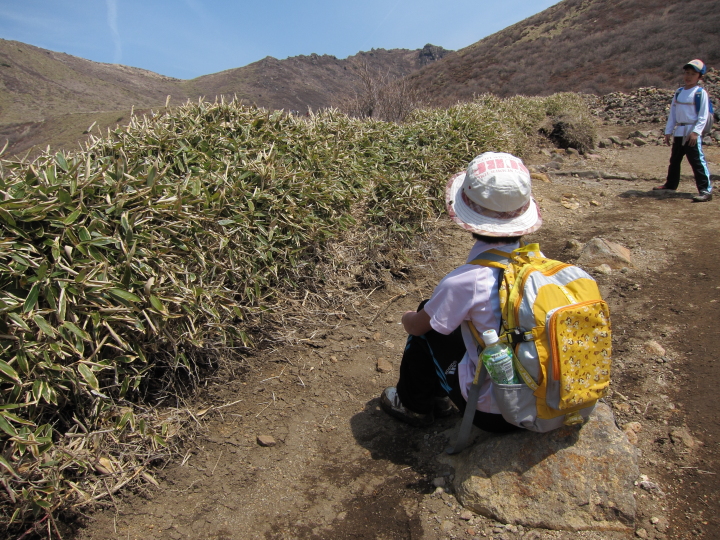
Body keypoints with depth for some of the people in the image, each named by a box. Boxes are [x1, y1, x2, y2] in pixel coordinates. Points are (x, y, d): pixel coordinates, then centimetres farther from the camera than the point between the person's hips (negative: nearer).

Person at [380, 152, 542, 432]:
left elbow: (414, 326, -8)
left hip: (492, 412, -5)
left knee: (426, 327, 10)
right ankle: (436, 394, 36)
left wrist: (407, 317, 17)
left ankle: (414, 404, 30)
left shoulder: (464, 282, -26)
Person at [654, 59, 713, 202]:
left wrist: (696, 132, -19)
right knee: (674, 159, 18)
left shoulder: (701, 93, -5)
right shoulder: (679, 92, 13)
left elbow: (703, 116, -9)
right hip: (679, 132, 7)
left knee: (697, 160, -11)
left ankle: (706, 190, -12)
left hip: (692, 133, -7)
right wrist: (668, 131, 10)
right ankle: (671, 183, 34)